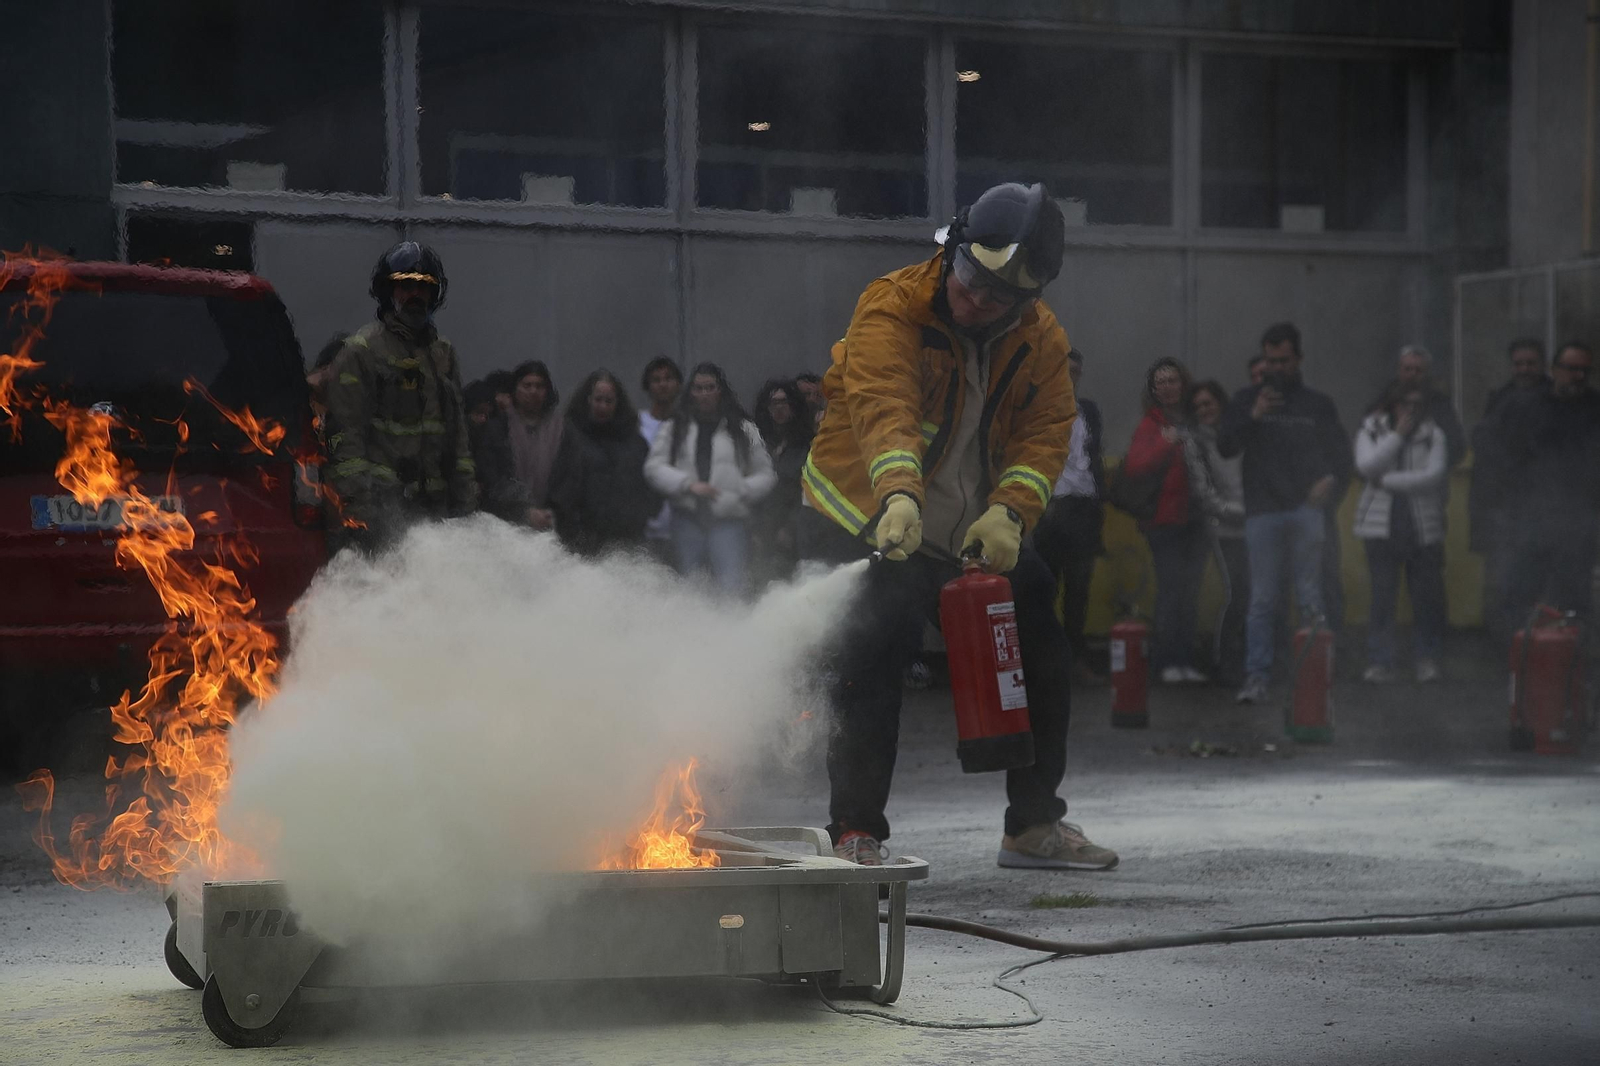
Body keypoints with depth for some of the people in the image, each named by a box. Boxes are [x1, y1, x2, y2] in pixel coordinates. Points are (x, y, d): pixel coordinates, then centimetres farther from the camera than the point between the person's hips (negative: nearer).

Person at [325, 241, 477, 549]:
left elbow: (458, 437, 24)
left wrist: (466, 504, 16)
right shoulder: (360, 349, 1)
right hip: (379, 504, -6)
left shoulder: (444, 353, 21)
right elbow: (344, 434, -5)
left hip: (434, 506, 6)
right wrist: (354, 499, -14)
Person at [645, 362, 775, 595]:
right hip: (688, 520, 2)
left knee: (731, 587, -15)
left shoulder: (744, 429, 8)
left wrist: (738, 493, -9)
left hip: (729, 520, -2)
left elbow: (765, 475, 9)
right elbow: (654, 467, 3)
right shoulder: (675, 428, 12)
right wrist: (688, 484, -12)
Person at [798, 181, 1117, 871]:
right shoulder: (892, 310, -20)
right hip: (864, 522, -6)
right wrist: (898, 494, -53)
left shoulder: (1041, 340, -2)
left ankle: (1035, 825, 23)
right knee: (871, 661, -20)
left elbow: (1047, 431, -11)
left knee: (1040, 655, 8)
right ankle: (855, 834, -10)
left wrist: (1008, 511, -29)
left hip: (977, 536, 6)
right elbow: (884, 407, -36)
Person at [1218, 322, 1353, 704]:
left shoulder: (1318, 405, 14)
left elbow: (1341, 451, 17)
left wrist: (1331, 479, -4)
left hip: (1305, 510, 1)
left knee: (1310, 598, -1)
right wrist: (1252, 417, -12)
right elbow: (1224, 447, 3)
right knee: (1262, 600, -3)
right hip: (1262, 512, -1)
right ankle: (1256, 676, -3)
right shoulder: (1246, 400, 11)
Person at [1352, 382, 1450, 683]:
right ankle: (1379, 662, -2)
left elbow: (1434, 476, -9)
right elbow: (1367, 467, -9)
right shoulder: (1371, 431, 8)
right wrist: (1398, 435, -8)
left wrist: (1387, 481, -8)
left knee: (1426, 595, 0)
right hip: (1382, 525, 0)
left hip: (1423, 526, 0)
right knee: (1383, 593, -6)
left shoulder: (1434, 435, 4)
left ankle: (1428, 660, 10)